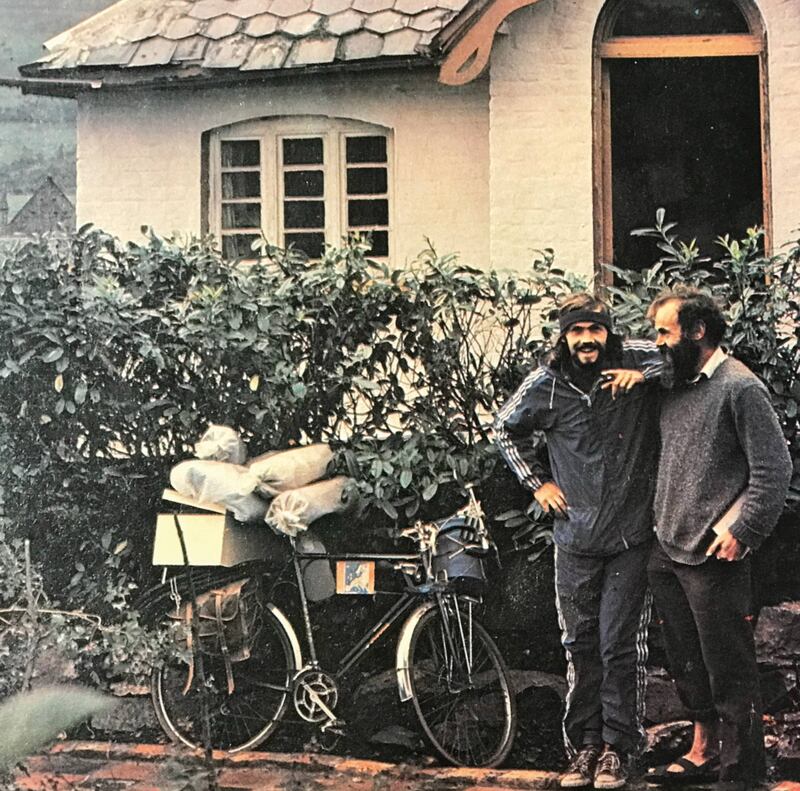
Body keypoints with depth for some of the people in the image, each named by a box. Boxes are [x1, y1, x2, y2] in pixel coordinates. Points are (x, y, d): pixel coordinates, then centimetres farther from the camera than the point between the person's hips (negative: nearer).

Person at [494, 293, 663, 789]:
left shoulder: (637, 362, -4)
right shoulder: (546, 385, 2)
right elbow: (507, 429, 19)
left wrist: (644, 374, -16)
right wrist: (537, 482, 11)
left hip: (631, 538, -2)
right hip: (576, 538, 2)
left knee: (620, 647, -2)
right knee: (580, 646, 8)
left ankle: (617, 748, 7)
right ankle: (585, 745, 17)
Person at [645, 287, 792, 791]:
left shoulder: (740, 387, -10)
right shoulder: (678, 386, 15)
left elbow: (774, 469, -14)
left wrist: (740, 532, -17)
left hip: (713, 559, -8)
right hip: (667, 554, 8)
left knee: (730, 672, -3)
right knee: (688, 665, 17)